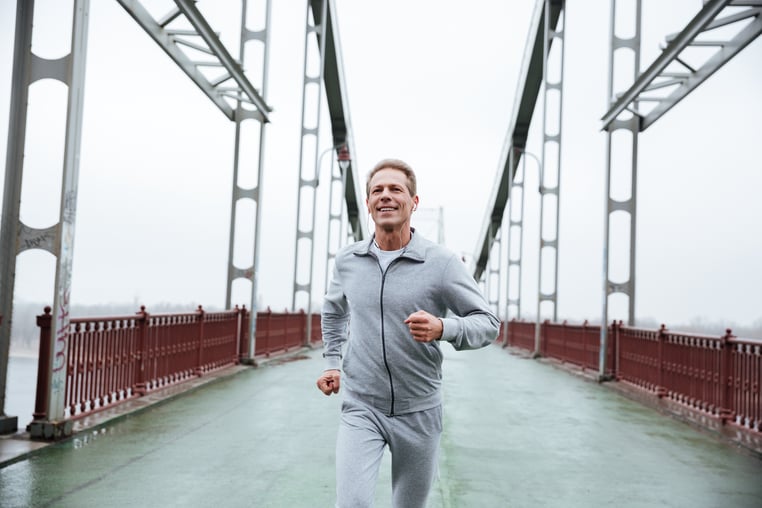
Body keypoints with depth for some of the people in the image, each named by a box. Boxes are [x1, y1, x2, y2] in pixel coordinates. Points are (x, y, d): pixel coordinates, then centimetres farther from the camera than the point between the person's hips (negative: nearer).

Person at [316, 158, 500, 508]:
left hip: (418, 411, -1)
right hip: (361, 408, 1)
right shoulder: (346, 260, 1)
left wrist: (442, 329, -25)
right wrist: (331, 363, 14)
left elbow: (488, 323, -7)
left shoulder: (441, 263, -10)